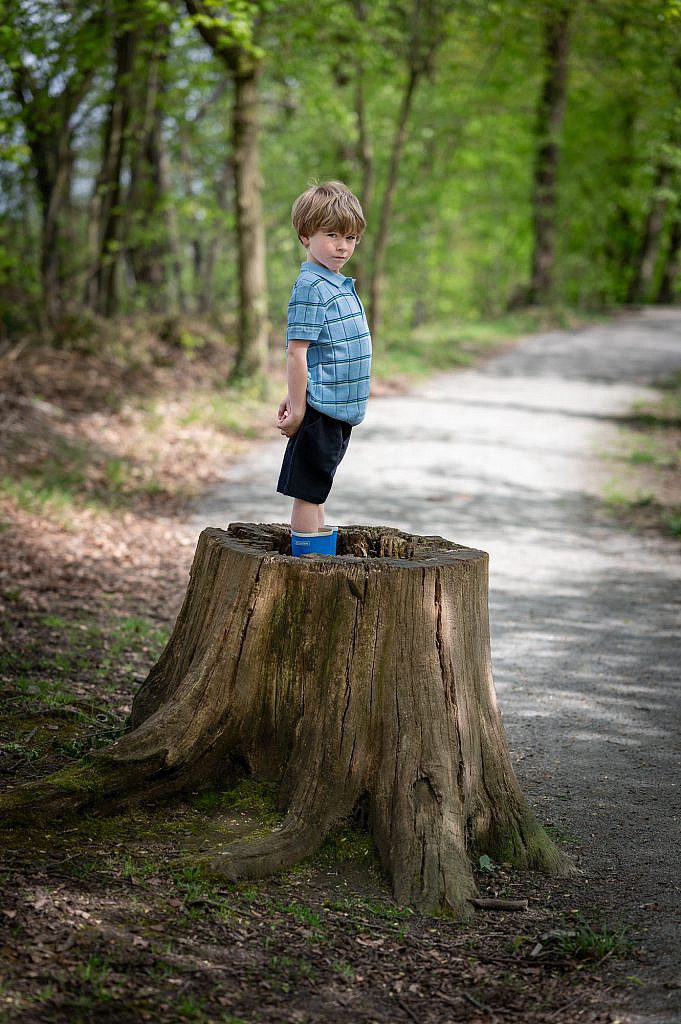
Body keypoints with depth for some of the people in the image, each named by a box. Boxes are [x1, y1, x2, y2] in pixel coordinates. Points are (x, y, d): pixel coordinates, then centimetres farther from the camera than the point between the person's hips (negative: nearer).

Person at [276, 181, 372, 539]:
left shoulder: (339, 285, 14)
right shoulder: (311, 287, -14)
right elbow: (297, 351, -17)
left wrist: (295, 398, 19)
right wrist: (297, 407, -17)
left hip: (340, 410, 9)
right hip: (320, 410, -9)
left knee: (316, 490, 17)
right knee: (307, 491, -3)